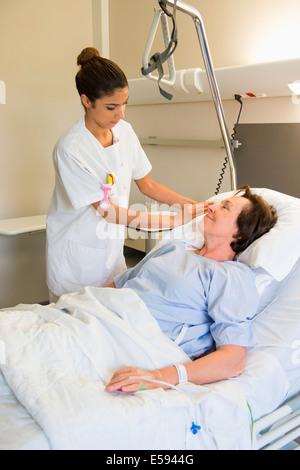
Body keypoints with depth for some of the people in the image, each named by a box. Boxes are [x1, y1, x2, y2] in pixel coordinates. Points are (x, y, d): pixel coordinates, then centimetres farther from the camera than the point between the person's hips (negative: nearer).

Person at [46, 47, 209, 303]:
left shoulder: (124, 131, -2)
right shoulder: (70, 149, -22)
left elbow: (146, 184, 8)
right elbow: (108, 211, -21)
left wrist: (194, 205, -3)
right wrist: (174, 221, -21)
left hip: (112, 250, 6)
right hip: (77, 258, -5)